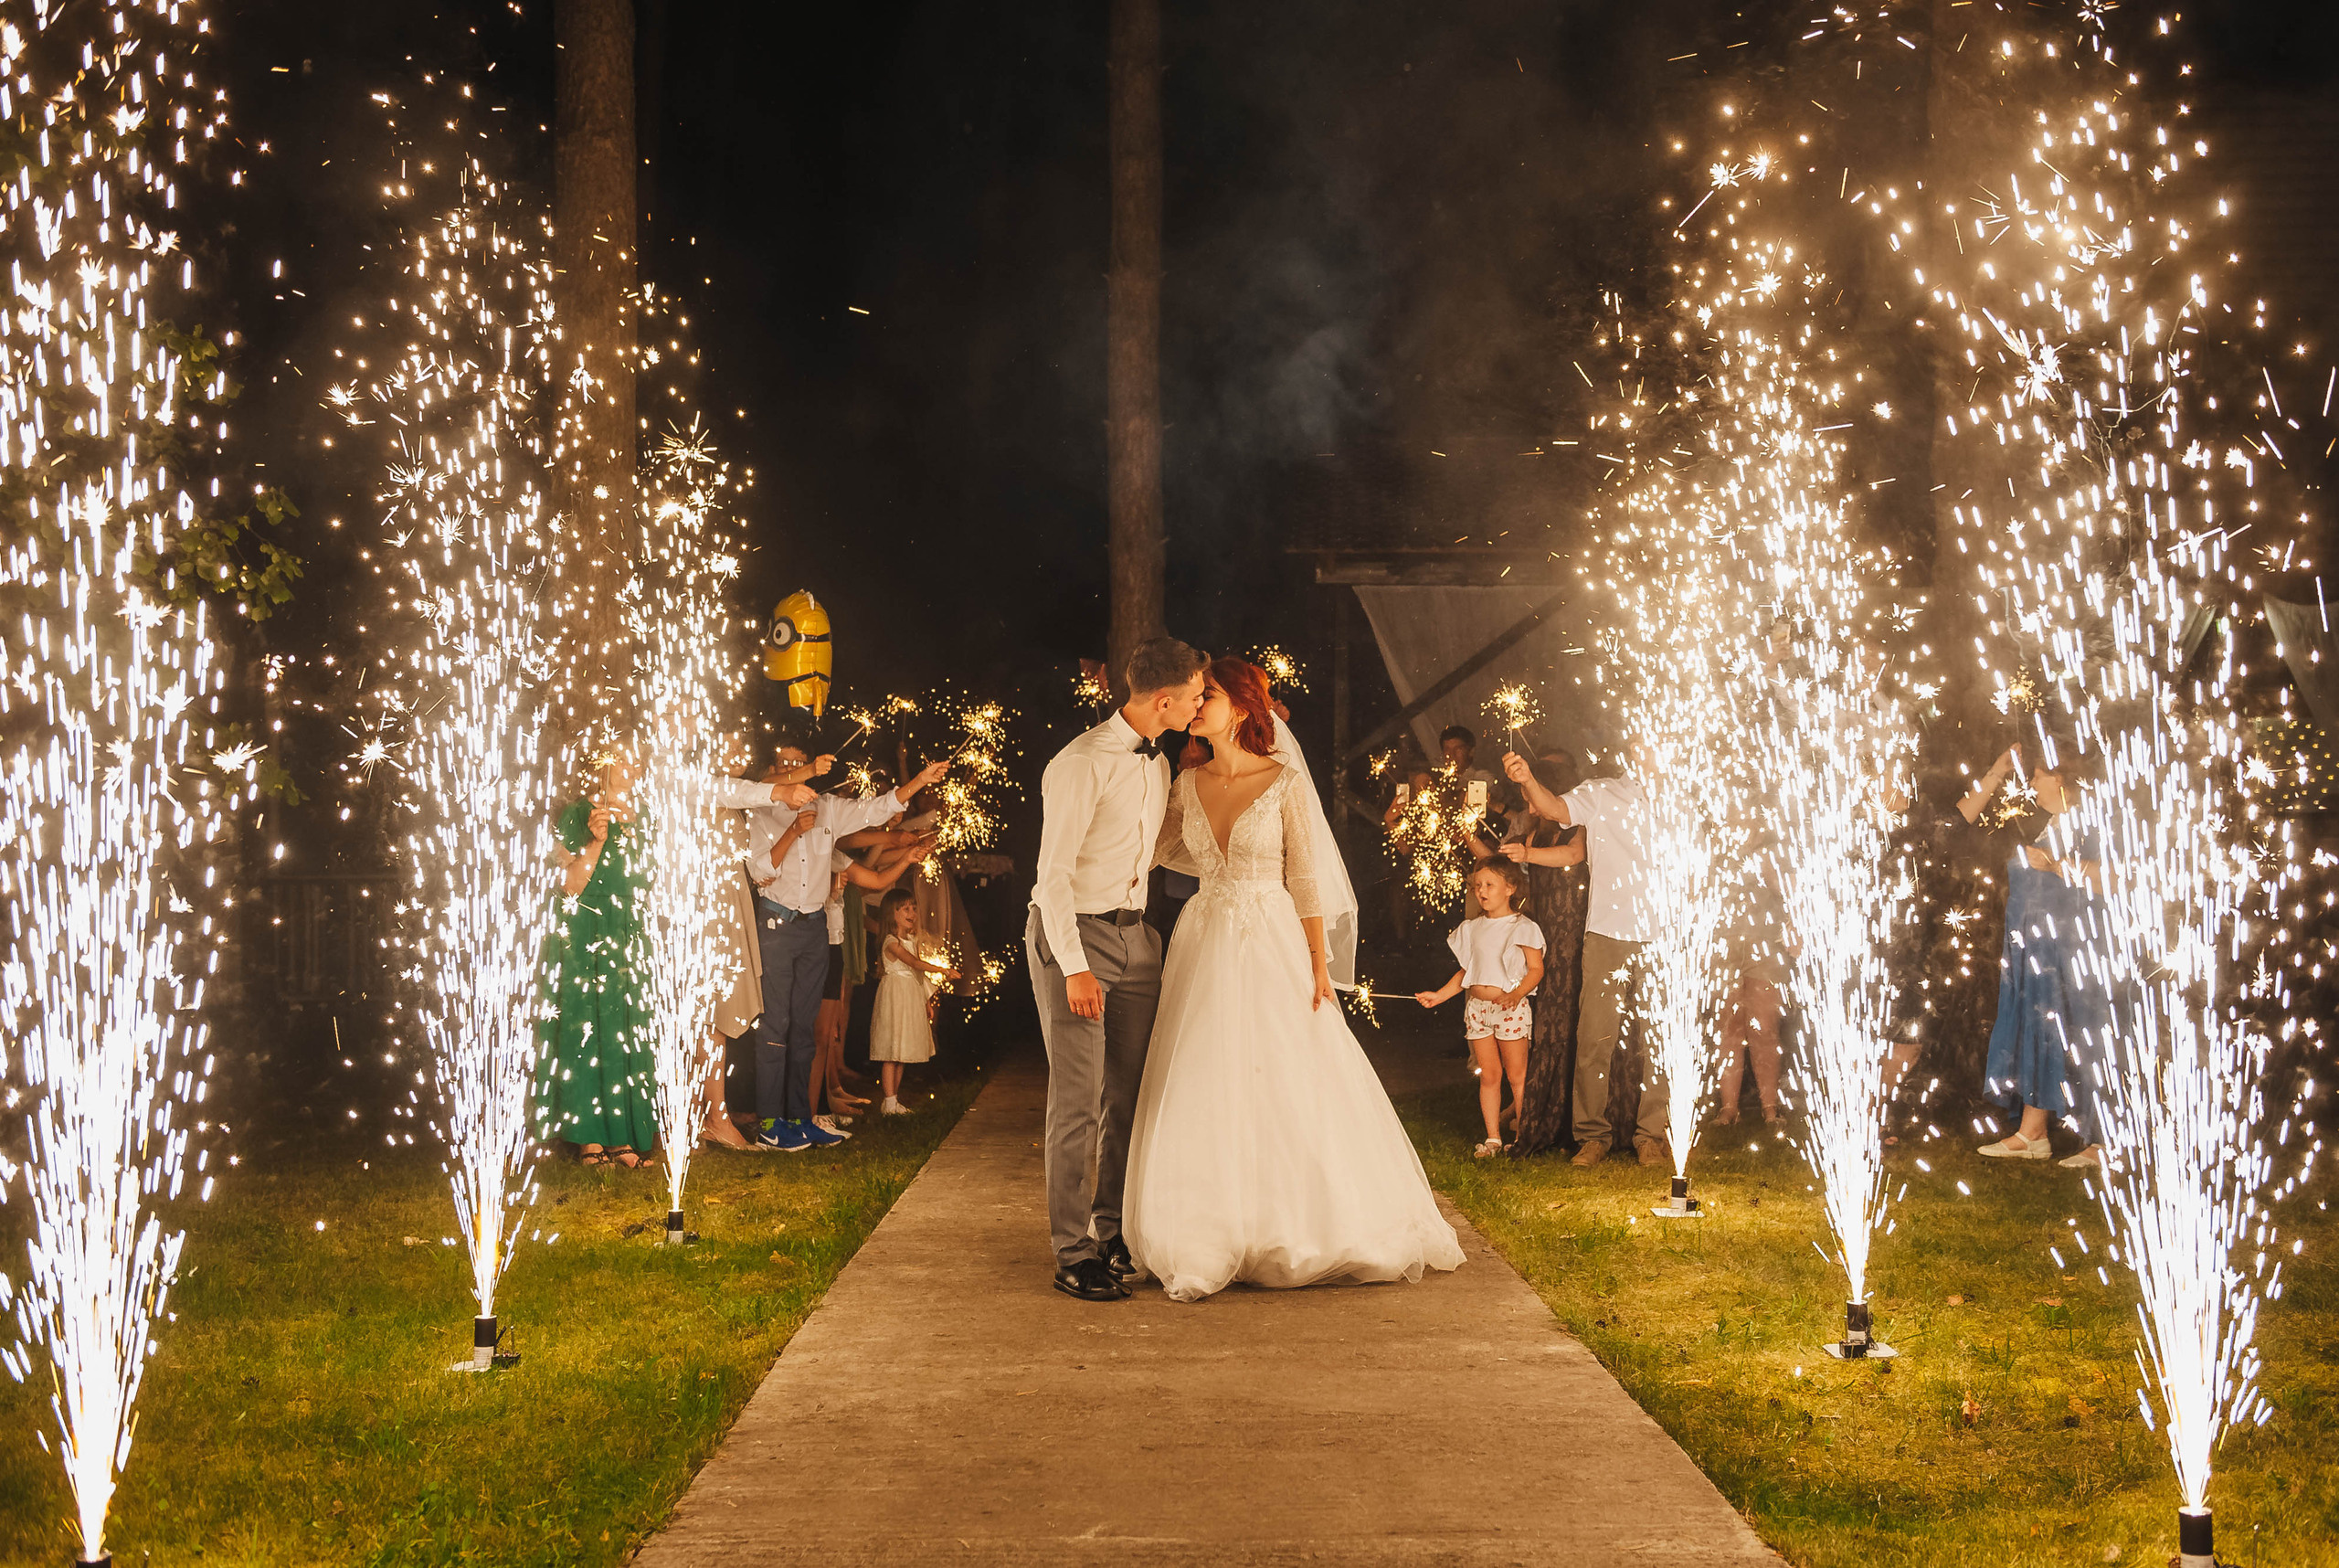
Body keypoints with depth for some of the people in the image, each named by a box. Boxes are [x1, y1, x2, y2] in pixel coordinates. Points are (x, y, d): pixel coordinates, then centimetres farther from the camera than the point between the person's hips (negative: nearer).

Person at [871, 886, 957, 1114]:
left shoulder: (912, 939, 13)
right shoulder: (892, 943, -14)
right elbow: (914, 962, -27)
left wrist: (927, 1001, 20)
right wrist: (942, 970, -37)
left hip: (912, 997, 9)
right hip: (895, 994, -9)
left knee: (901, 1051, 9)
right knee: (891, 1052, -8)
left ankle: (894, 1100, 13)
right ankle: (889, 1101, -8)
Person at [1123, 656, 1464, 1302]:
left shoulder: (1285, 781, -5)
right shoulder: (1188, 785, 6)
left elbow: (1307, 881, -4)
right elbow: (1161, 847, 24)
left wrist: (1320, 967, -8)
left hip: (1273, 946, -4)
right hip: (1206, 951, 4)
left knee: (1294, 1093, 0)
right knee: (1205, 1097, 2)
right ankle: (1210, 1242, 11)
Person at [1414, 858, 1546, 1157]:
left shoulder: (1522, 927, -4)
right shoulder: (1471, 929, 12)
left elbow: (1536, 968, -8)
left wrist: (1517, 993, -24)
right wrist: (1438, 995, 13)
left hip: (1510, 1007, -5)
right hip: (1477, 1007, 5)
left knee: (1517, 1075, 0)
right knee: (1488, 1075, 7)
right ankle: (1492, 1138, 12)